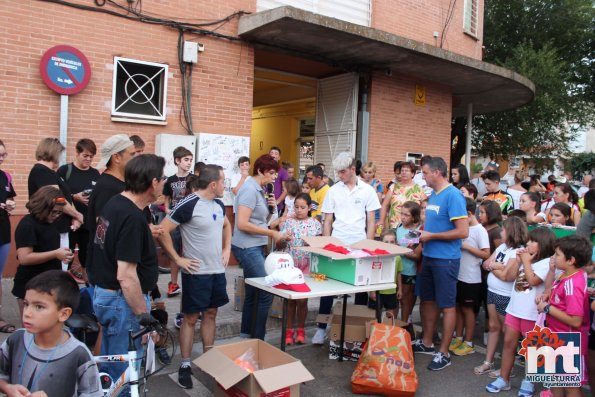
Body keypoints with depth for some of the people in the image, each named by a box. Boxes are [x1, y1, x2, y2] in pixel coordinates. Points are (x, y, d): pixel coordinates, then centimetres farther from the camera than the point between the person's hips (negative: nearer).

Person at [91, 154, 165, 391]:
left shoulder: (114, 203, 3)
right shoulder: (133, 218, -26)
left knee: (110, 366, 24)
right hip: (122, 300, -10)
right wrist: (146, 318, -22)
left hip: (103, 294, 10)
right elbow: (126, 276, -28)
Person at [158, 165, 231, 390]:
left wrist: (227, 249, 11)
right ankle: (185, 365, 17)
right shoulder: (189, 204, -17)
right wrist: (177, 259, -15)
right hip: (197, 272, -7)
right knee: (191, 317, 4)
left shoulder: (219, 204, 5)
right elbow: (163, 230, -17)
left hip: (217, 270, 7)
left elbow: (226, 225, 24)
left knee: (211, 314, 15)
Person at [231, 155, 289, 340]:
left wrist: (271, 208, 0)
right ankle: (258, 339, 3)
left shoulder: (260, 190, 12)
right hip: (247, 247, -10)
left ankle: (246, 334, 26)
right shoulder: (250, 189, -16)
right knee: (267, 292, -8)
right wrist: (272, 233, -18)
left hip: (256, 247, 10)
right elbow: (242, 224, -22)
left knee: (253, 292, 15)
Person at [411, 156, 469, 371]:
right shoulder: (433, 195, 9)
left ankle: (444, 352, 15)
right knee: (428, 300, 18)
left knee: (447, 305, 3)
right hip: (429, 256, 9)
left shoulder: (453, 195, -17)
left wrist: (432, 236, -17)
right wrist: (423, 234, 3)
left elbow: (463, 231, -22)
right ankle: (427, 343, 33)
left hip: (445, 259, -9)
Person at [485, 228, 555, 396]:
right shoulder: (526, 258, 12)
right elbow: (509, 276, 8)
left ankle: (528, 381, 25)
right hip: (514, 308, 7)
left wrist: (526, 261, -13)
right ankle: (503, 379, 18)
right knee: (508, 343, 9)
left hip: (532, 312, -7)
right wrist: (518, 260, 0)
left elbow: (533, 280, -23)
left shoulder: (547, 262, -11)